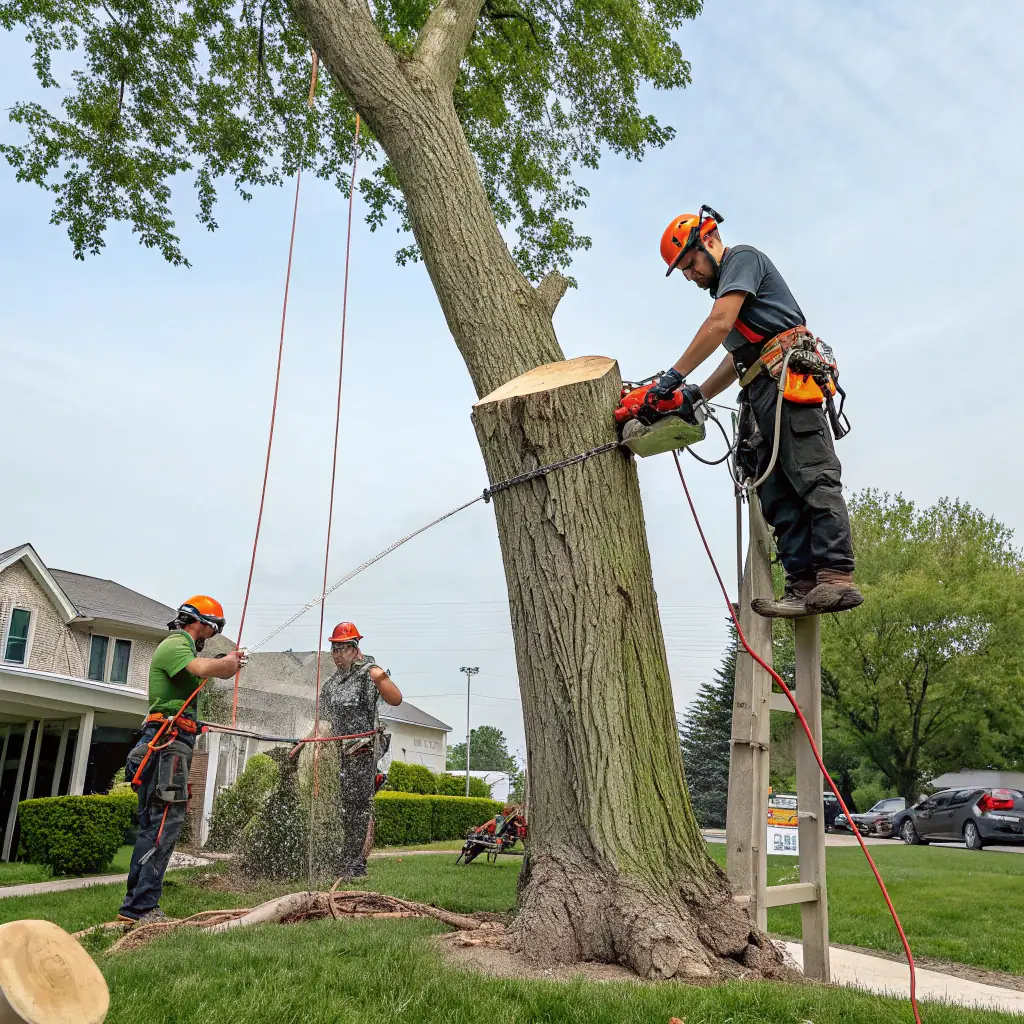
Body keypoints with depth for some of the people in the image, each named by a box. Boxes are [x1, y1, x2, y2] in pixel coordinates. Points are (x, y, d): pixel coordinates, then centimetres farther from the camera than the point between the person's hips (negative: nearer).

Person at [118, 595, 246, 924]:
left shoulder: (181, 648, 25)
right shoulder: (175, 645, -8)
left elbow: (218, 671, 35)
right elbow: (203, 669, -28)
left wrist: (231, 662, 15)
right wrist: (229, 661, -9)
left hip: (171, 743, 11)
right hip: (169, 740, -11)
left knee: (154, 824, 10)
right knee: (166, 822, -14)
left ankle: (136, 905, 14)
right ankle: (140, 908, -15)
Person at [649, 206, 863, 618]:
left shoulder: (742, 257, 4)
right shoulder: (725, 289, 32)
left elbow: (719, 325, -12)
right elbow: (736, 357, 25)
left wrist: (674, 376, -12)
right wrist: (696, 395, 12)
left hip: (788, 379, -10)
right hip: (761, 397, 10)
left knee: (813, 479, -18)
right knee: (778, 495, -2)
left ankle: (836, 577, -24)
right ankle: (803, 587, -8)